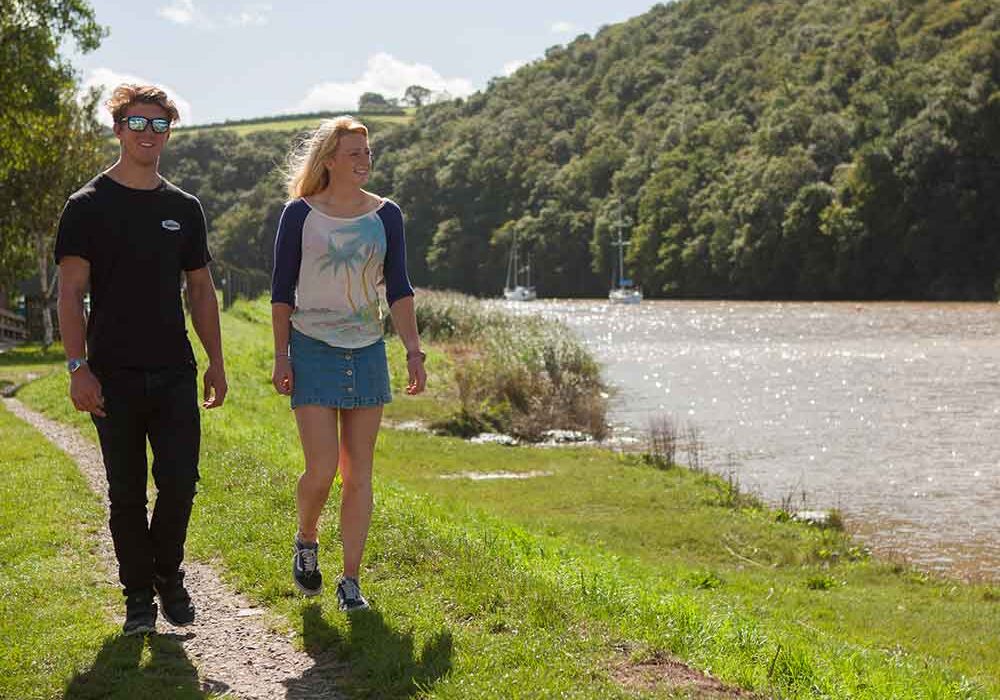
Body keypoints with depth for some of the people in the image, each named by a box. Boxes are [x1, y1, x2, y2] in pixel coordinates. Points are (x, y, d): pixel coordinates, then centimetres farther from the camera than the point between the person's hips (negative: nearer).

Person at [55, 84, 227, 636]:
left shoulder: (184, 209, 11)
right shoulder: (88, 206, -1)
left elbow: (201, 289, 16)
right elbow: (70, 292, -5)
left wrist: (216, 362, 10)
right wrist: (77, 367, -14)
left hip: (175, 373, 3)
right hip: (114, 377, -3)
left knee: (180, 482, -2)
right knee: (127, 493, 4)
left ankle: (168, 574, 21)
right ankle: (138, 593, 18)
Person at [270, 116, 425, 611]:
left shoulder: (386, 215, 5)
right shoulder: (300, 214, -2)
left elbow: (398, 290, 4)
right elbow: (281, 290, 0)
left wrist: (414, 352, -5)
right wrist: (281, 356, -5)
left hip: (367, 352, 3)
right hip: (313, 352, -3)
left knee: (358, 474, 3)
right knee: (322, 469, -10)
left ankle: (351, 581, 10)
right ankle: (306, 541, 21)